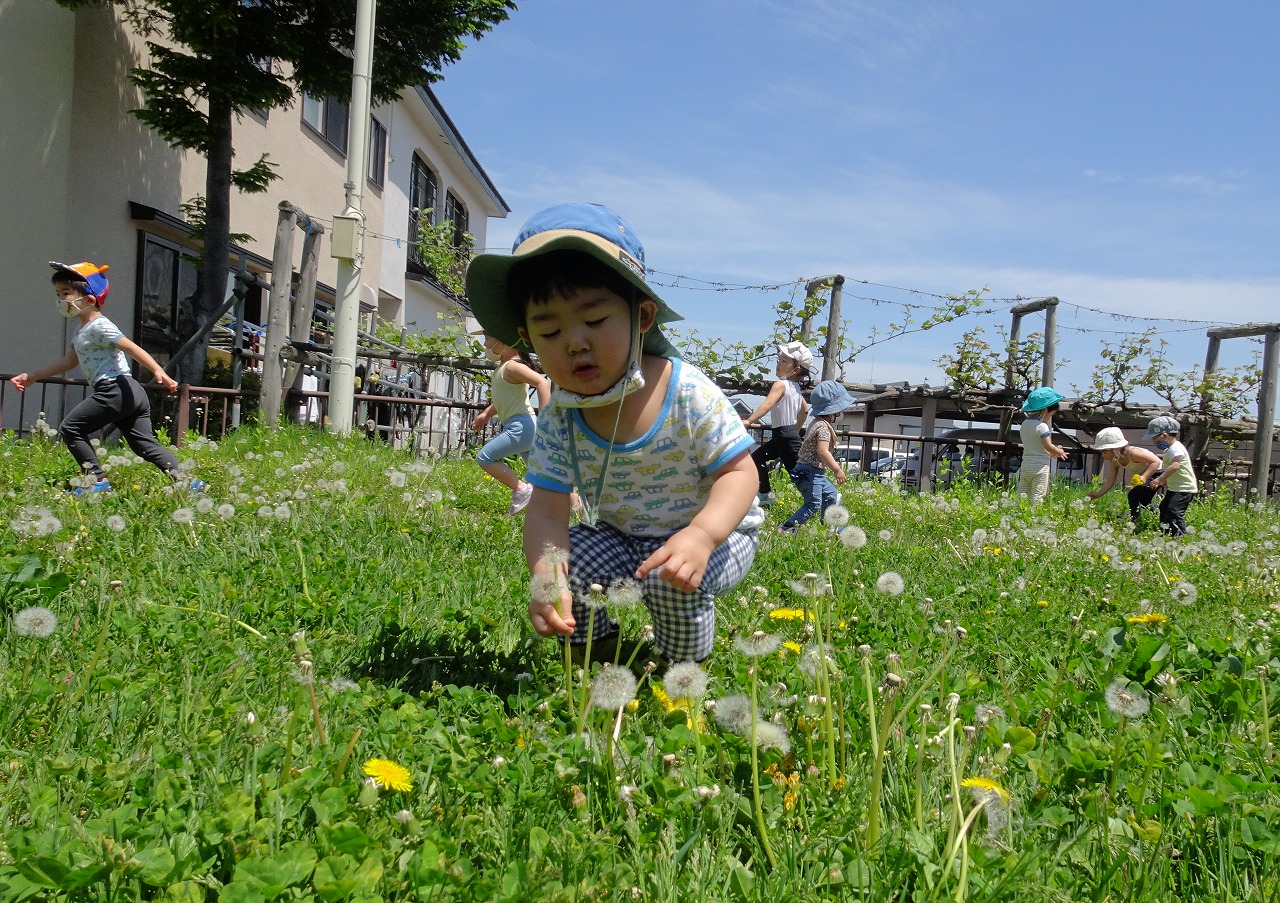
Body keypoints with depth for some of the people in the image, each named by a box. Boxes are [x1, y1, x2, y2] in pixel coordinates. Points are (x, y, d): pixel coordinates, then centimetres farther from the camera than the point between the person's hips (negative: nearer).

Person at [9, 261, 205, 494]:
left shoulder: (99, 327, -5)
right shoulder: (82, 333, 25)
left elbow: (132, 348, -16)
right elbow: (67, 361, 34)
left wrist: (158, 371, -28)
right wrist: (31, 376, 34)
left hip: (115, 391, -10)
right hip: (131, 395, 10)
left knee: (70, 428, -1)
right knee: (145, 444, 5)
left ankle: (96, 479, -3)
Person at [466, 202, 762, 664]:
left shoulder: (691, 395, -26)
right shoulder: (558, 419, -16)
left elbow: (739, 472, -22)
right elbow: (547, 510, -19)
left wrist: (701, 536, -43)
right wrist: (546, 574, -42)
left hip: (713, 532, -3)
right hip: (619, 538, 4)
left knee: (672, 579, -31)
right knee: (569, 560, -21)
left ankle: (686, 668, 0)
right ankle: (595, 654, 8)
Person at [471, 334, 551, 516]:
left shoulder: (512, 366, -14)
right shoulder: (503, 366, 16)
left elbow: (542, 382, -28)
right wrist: (486, 414, 28)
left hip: (520, 426, -10)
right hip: (518, 427, 10)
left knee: (484, 458, -6)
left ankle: (521, 489, -5)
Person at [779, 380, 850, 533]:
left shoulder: (818, 422, 13)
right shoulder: (824, 427, -19)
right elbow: (822, 452, -29)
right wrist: (837, 470, -22)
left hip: (815, 472, 11)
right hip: (810, 472, -11)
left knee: (830, 494, 24)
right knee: (813, 504, -10)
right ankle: (786, 528, -9)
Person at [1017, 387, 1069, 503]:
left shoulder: (1024, 424, 11)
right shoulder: (1042, 426, -14)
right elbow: (1049, 446, -18)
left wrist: (1051, 453, 18)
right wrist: (1060, 452, 1)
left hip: (1025, 465, 7)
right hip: (1040, 466, -7)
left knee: (1022, 495, 8)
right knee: (1037, 498, -4)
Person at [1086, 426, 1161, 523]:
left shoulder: (1132, 453, -33)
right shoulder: (1115, 461, -8)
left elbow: (1156, 462, -34)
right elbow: (1110, 482, -3)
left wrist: (1144, 477, -44)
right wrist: (1098, 494, -12)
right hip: (1143, 476, 10)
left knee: (1134, 495, -22)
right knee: (1142, 502, 18)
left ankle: (1135, 521, -15)